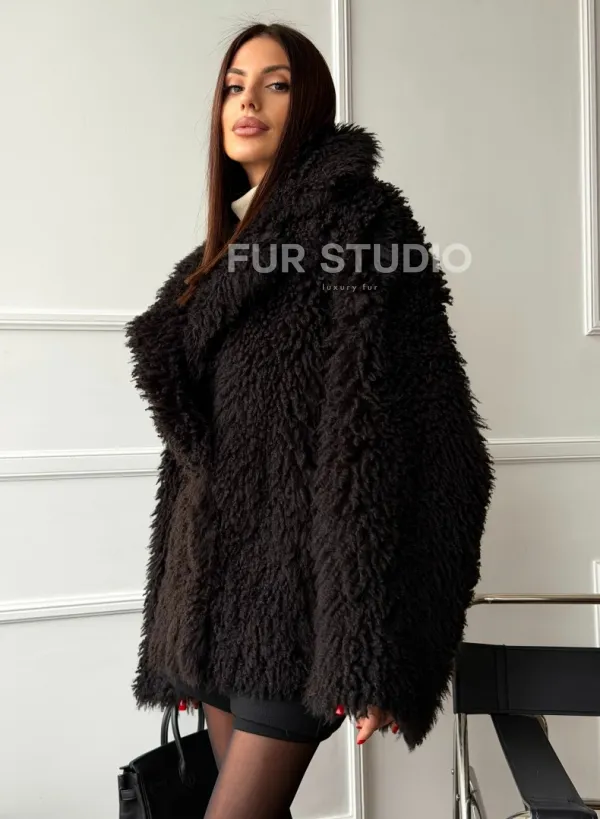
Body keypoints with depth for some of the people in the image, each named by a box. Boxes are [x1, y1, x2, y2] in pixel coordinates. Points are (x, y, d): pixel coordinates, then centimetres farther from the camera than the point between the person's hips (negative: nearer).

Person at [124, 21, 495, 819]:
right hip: (216, 586, 7)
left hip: (296, 578, -7)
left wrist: (366, 635, -22)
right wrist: (175, 623, 16)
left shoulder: (358, 219, -5)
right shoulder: (223, 252, 18)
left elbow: (376, 428, -15)